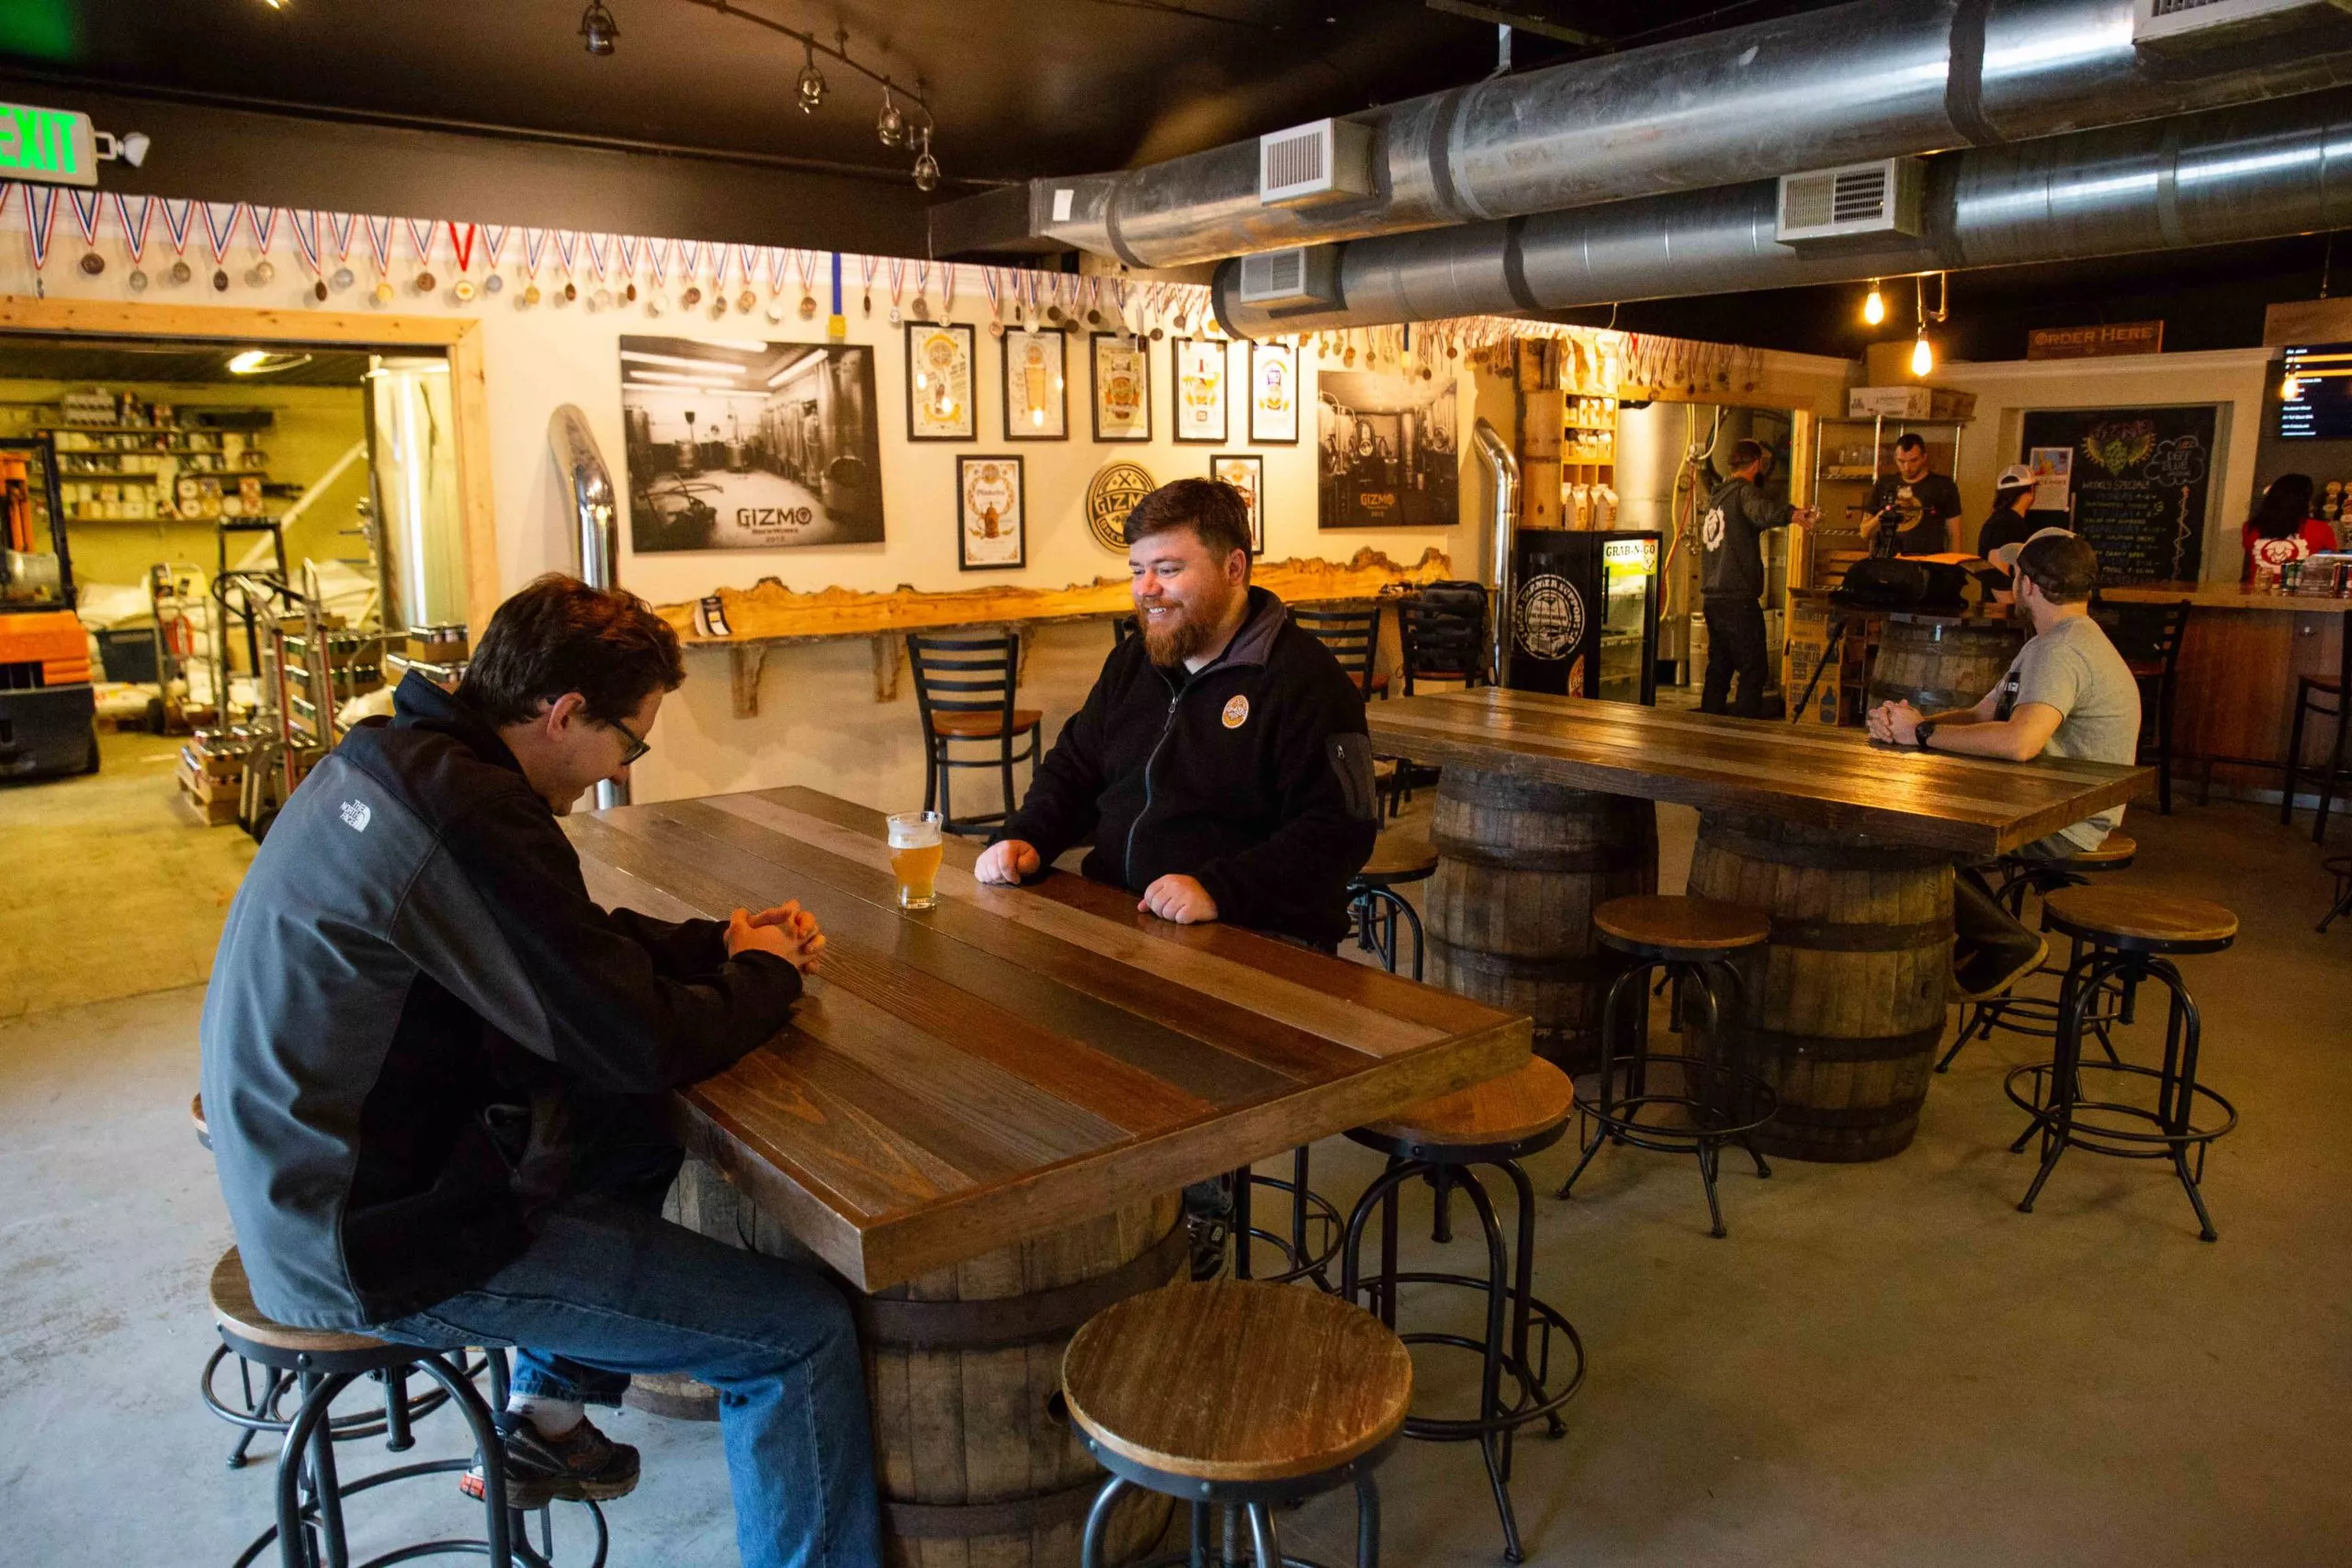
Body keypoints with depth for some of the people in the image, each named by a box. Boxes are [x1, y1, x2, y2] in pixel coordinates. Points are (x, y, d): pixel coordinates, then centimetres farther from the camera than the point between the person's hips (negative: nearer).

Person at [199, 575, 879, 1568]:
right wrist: (764, 974, -2)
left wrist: (723, 940, 6)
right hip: (380, 1243, -10)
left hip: (310, 1180, 10)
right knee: (805, 1331, -11)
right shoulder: (469, 813, -26)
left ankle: (545, 1421, 32)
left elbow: (575, 943, 16)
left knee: (637, 1138, 27)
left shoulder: (394, 759, 5)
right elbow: (643, 1045, -21)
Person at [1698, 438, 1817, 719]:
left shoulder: (1716, 495, 18)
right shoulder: (1745, 490, -9)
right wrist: (1792, 514, -51)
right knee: (1754, 669, -4)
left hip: (1712, 597, 8)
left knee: (1719, 667, 13)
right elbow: (1762, 510, -33)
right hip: (1739, 597, -8)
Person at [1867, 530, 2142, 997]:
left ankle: (2007, 944, 1)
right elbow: (1979, 715, 11)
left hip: (2066, 827, -11)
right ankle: (1973, 939, 16)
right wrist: (1911, 720, -9)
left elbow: (2020, 742, -38)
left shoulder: (2061, 651, -22)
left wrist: (1923, 733, -25)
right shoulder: (2052, 643, 16)